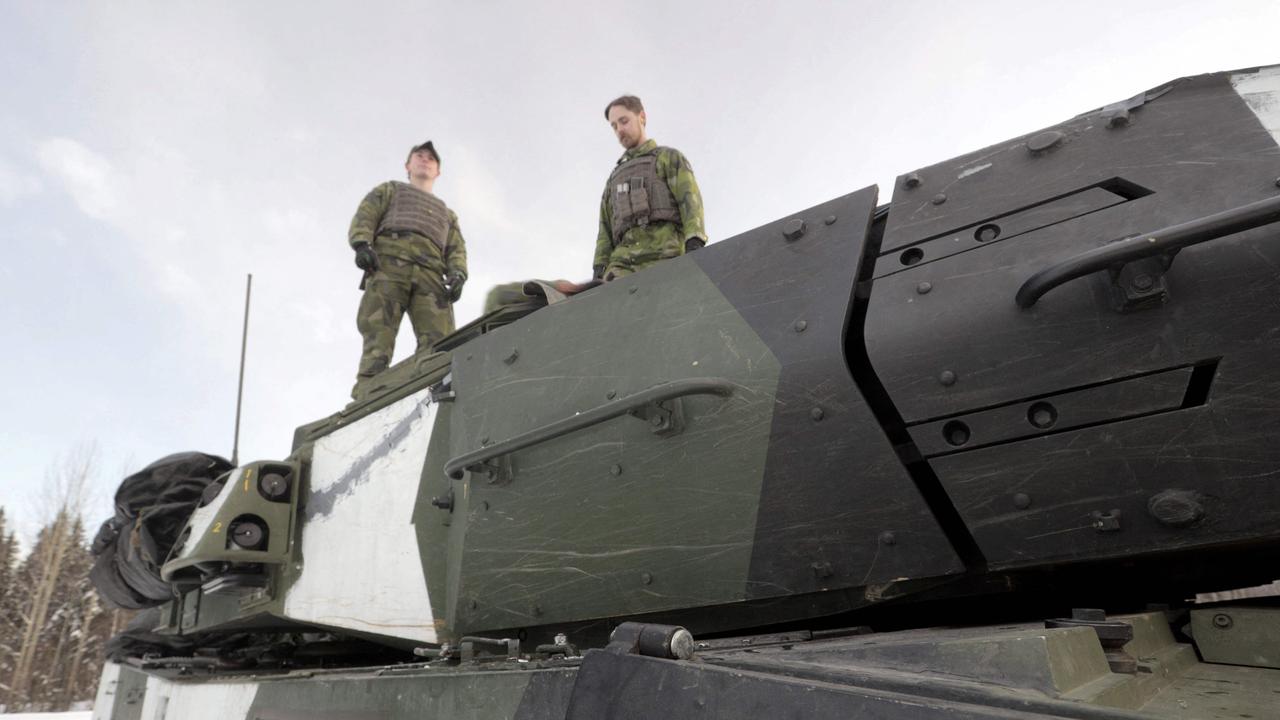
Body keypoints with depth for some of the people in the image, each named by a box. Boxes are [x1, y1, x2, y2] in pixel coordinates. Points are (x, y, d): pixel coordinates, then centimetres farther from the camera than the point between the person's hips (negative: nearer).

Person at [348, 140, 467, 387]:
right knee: (379, 335, -23)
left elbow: (457, 249, 23)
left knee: (439, 341, -23)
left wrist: (457, 274, -1)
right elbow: (365, 216, 16)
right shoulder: (390, 190, 35)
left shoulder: (447, 214, 41)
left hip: (430, 273, 2)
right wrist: (362, 244, -7)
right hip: (389, 263, -2)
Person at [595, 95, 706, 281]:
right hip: (624, 261, 4)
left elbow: (690, 200, -1)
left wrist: (695, 243, -20)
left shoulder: (670, 158, 17)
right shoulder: (616, 178, 34)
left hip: (664, 255, -4)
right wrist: (599, 272, 8)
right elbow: (606, 229, 25)